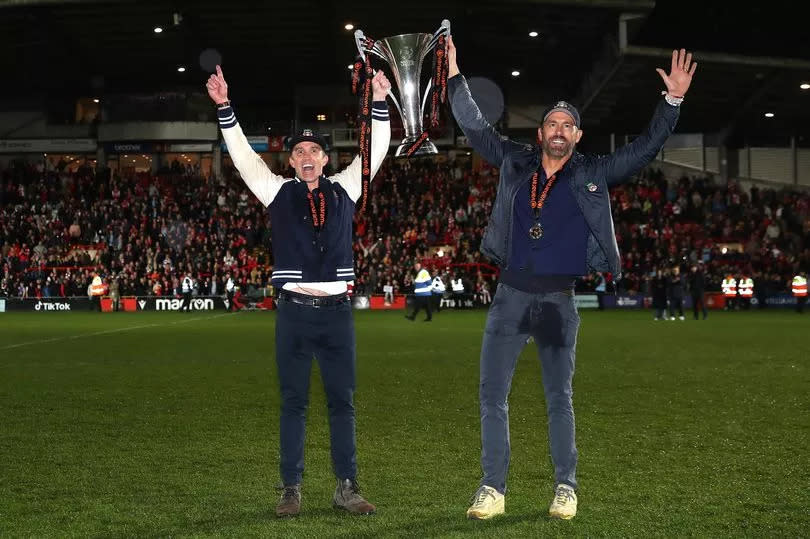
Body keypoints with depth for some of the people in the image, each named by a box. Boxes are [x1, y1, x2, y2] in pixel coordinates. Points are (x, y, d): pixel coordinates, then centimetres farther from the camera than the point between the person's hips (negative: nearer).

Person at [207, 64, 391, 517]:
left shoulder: (344, 190, 9)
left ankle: (347, 487, 12)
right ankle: (292, 490, 10)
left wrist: (380, 102, -4)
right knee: (294, 403, 4)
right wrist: (225, 107, -10)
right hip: (295, 312, -1)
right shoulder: (279, 192, 6)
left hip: (336, 311, 1)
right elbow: (243, 155, -1)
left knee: (343, 402, 5)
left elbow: (377, 151, 5)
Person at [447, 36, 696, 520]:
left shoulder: (593, 174, 3)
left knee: (559, 399, 7)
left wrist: (673, 100, -6)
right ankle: (493, 489, 7)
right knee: (493, 396, 0)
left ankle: (566, 488, 17)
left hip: (559, 302, -1)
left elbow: (646, 149, 2)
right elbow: (475, 127, 13)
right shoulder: (514, 163, 6)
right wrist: (455, 76, 10)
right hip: (510, 298, 1)